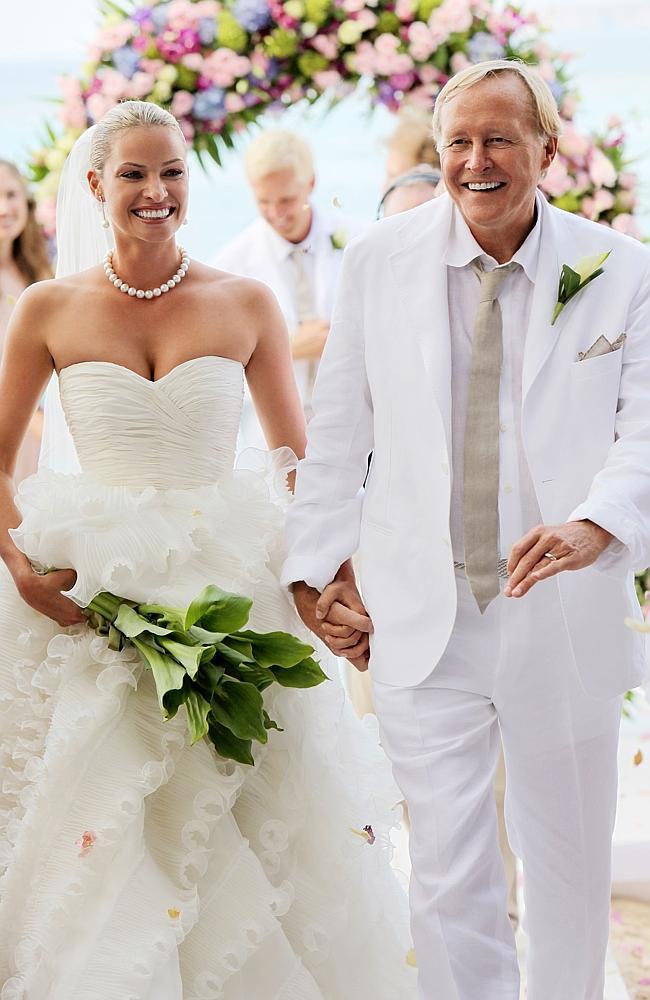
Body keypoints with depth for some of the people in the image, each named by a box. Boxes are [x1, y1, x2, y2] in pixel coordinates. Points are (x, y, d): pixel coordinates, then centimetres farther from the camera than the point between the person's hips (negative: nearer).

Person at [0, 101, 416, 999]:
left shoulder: (247, 306, 3)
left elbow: (302, 462, 6)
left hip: (230, 586, 0)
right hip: (90, 591, 0)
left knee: (254, 835, 1)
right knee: (95, 837, 2)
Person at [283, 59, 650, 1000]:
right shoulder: (380, 260, 2)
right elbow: (338, 429, 7)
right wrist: (319, 565, 4)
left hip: (566, 619, 0)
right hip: (422, 618, 0)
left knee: (570, 857, 16)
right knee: (448, 871, -2)